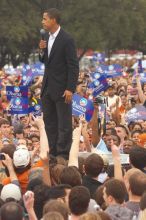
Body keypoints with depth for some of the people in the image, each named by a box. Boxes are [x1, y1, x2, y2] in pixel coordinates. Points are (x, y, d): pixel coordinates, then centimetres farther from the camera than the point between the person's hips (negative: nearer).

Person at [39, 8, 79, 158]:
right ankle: (53, 152, 19)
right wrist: (42, 51, -3)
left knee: (64, 124, -1)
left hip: (61, 88, -8)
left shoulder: (66, 40, -14)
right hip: (48, 87, 8)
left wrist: (70, 89, -19)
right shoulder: (47, 38, 9)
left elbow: (73, 66, -15)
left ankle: (63, 155, 4)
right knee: (49, 122, 12)